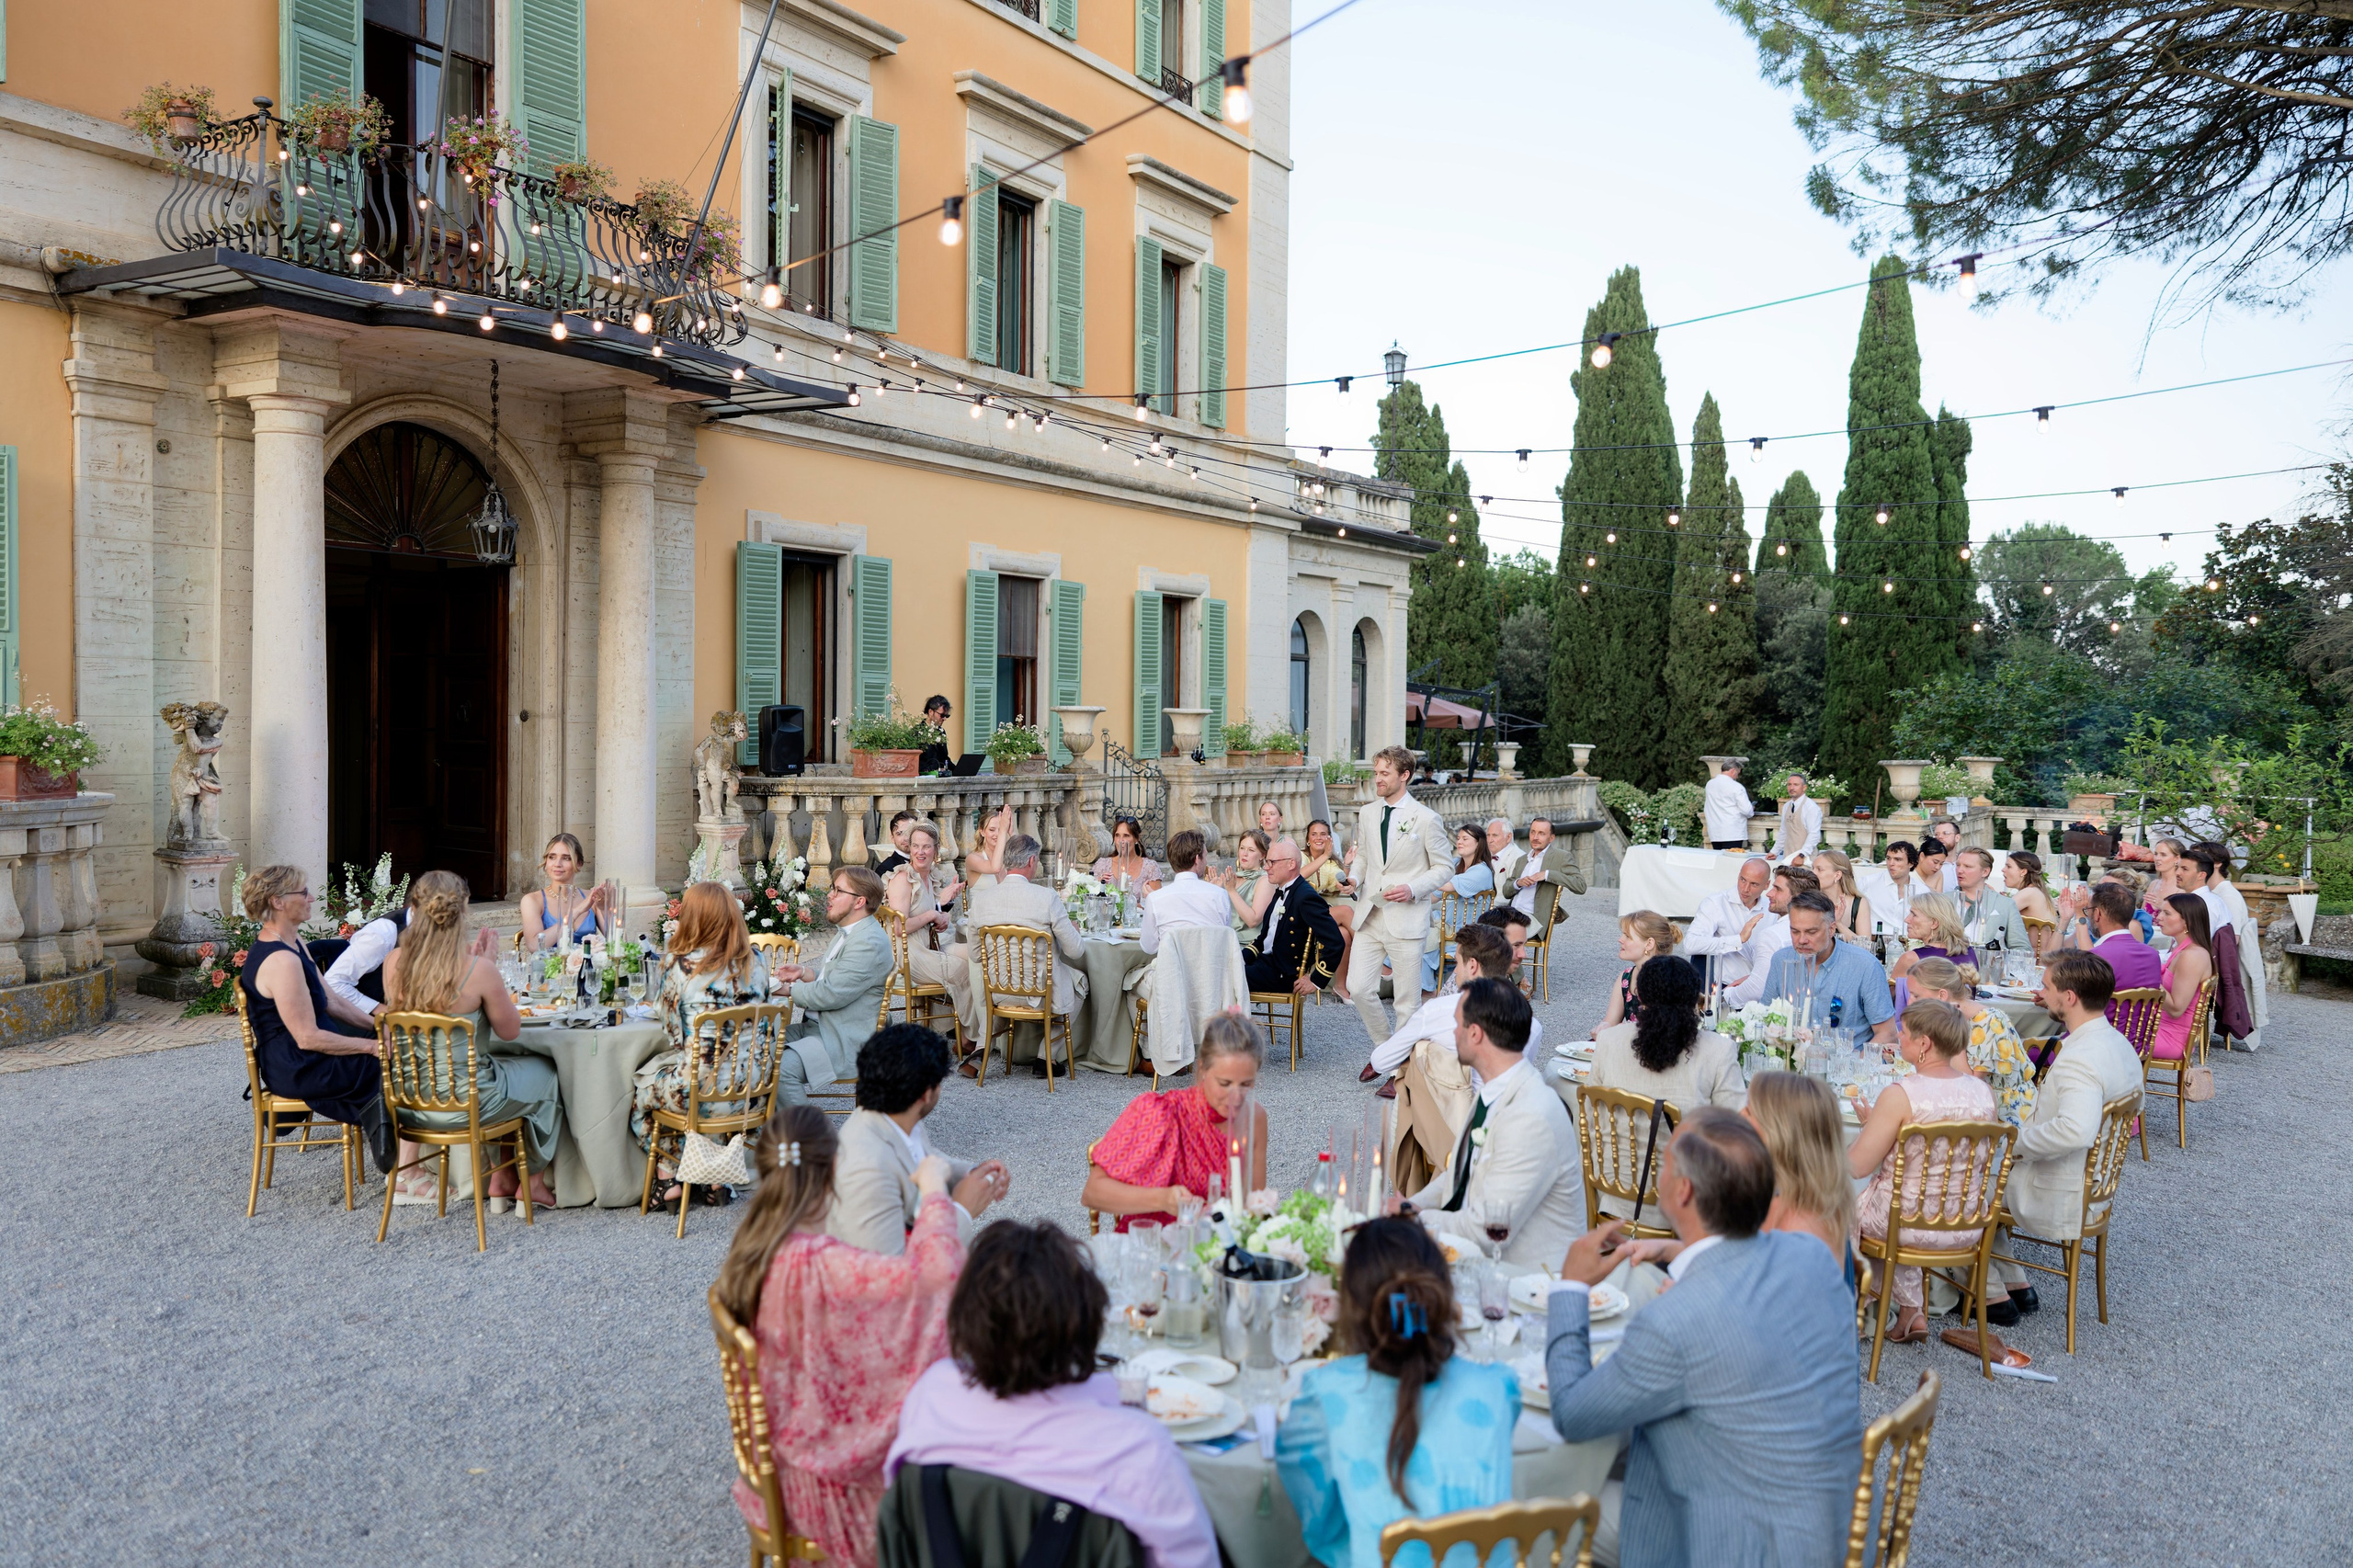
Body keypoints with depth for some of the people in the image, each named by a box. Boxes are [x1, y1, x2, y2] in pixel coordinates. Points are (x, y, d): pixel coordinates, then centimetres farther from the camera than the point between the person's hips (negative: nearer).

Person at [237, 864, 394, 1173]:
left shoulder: (294, 944, 9)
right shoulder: (281, 961, -26)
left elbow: (328, 1001, 15)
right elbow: (308, 1038, -26)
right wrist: (372, 1046, -20)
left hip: (301, 1056, 10)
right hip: (296, 1070, -10)